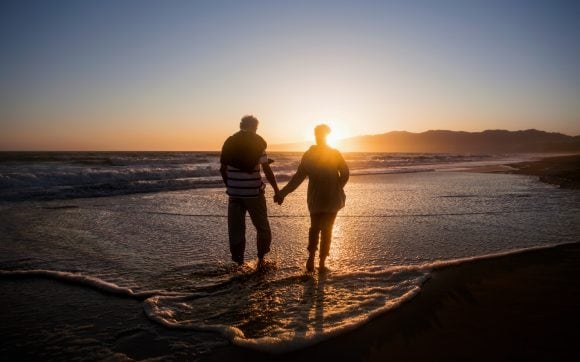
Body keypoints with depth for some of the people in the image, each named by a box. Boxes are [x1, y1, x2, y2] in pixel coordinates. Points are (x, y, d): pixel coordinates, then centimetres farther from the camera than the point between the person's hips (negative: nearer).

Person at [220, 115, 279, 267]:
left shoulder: (229, 142, 6)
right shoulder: (257, 143, -5)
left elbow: (223, 169, 6)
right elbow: (267, 170, -11)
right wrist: (276, 190, -5)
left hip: (234, 192, 3)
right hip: (253, 192, -3)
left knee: (236, 228, 10)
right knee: (262, 227, 14)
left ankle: (239, 261, 13)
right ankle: (261, 257, 17)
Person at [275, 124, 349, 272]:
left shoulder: (309, 155, -4)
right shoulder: (335, 153, -5)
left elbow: (299, 177, -8)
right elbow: (345, 173, -10)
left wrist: (282, 193, -5)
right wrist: (337, 189, 5)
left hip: (315, 199, 1)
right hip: (332, 199, -1)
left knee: (314, 228, 18)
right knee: (327, 230, 8)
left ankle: (311, 257, 1)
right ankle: (322, 262, 7)